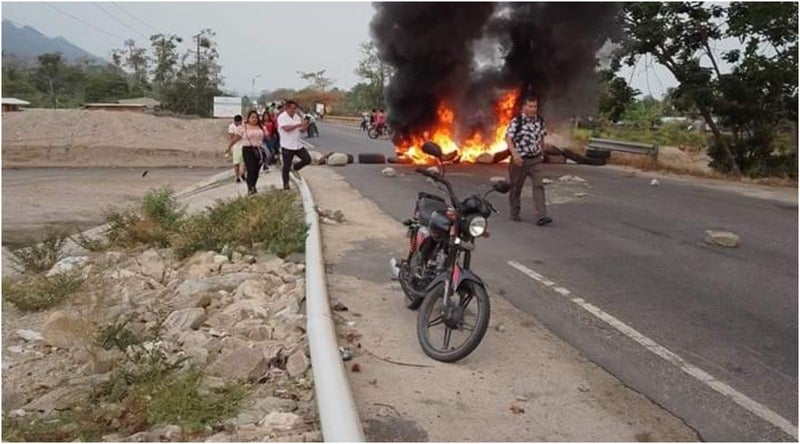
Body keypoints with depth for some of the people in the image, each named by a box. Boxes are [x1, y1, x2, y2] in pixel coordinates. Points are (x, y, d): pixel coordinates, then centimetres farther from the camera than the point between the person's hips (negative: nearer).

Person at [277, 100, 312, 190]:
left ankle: (294, 168, 25)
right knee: (286, 166, 2)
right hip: (287, 146, -6)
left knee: (307, 159, 2)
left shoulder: (297, 116, 8)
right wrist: (299, 125, -28)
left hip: (298, 145, 6)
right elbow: (286, 128, -27)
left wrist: (305, 126, -13)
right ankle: (286, 185, 14)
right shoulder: (282, 117, -12)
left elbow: (301, 129, 10)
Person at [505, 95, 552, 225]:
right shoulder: (516, 121, -13)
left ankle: (541, 216, -12)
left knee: (538, 186, -8)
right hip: (520, 159, -4)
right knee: (516, 187, 10)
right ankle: (514, 213, 28)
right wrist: (515, 154, -31)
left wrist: (542, 153, 25)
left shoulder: (540, 120, 4)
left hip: (536, 159, 4)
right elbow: (508, 139, -19)